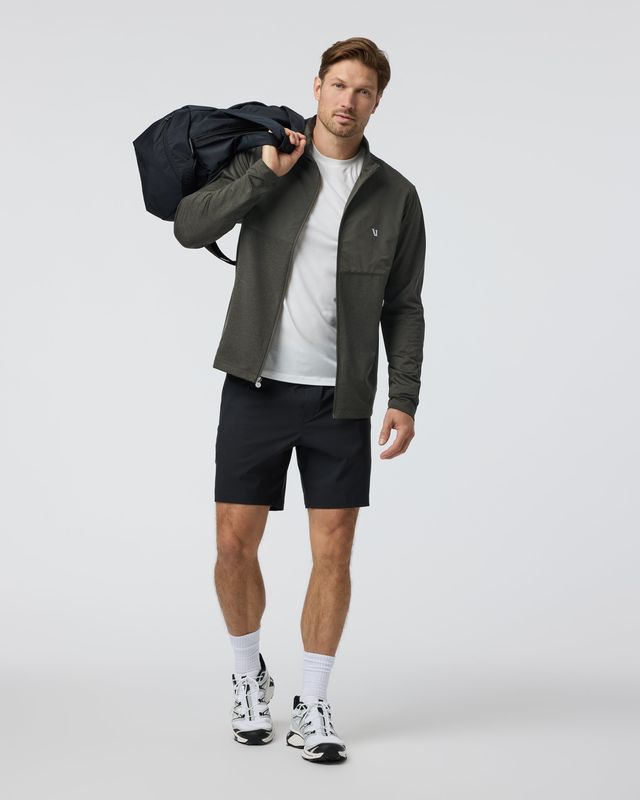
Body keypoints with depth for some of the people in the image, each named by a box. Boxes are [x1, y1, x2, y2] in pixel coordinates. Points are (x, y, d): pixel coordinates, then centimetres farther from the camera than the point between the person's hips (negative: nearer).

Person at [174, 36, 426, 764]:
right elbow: (189, 227, -10)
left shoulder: (394, 196, 4)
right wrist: (267, 173, -17)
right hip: (257, 387, 0)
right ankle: (248, 677, 26)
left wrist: (404, 398, -4)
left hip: (340, 400, 1)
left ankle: (311, 709, 13)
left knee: (334, 552, 0)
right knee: (235, 544, 1)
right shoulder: (265, 161, 2)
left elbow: (403, 308, 6)